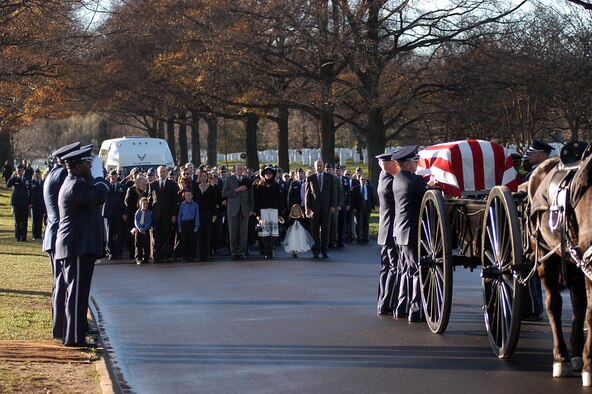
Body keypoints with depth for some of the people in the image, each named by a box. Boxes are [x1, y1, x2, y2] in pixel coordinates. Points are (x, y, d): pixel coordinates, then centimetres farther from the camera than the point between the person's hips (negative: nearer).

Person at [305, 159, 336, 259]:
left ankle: (324, 250, 5)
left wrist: (333, 205, -3)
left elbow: (333, 192, 7)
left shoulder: (329, 177, 9)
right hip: (314, 207, -1)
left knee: (325, 230, 1)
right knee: (315, 231, -1)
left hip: (326, 207, 1)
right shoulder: (310, 178, 7)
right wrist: (307, 207, -3)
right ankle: (315, 251, 4)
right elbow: (307, 193, 5)